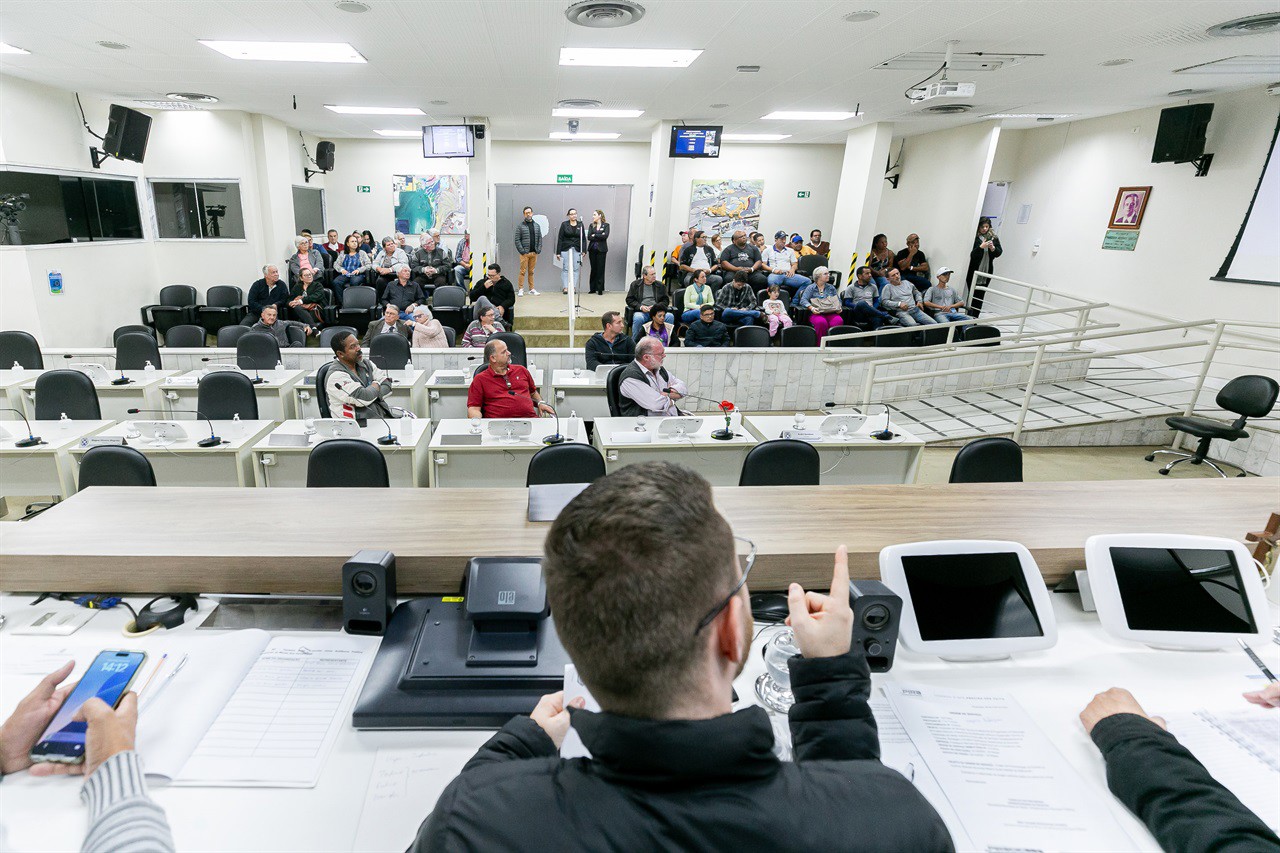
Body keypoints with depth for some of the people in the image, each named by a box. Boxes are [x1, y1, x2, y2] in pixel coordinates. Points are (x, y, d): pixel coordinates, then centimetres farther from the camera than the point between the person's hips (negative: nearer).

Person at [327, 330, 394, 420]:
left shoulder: (366, 363, 13)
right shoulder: (336, 375, -10)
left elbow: (387, 386, 5)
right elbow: (364, 398, -19)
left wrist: (372, 396, -12)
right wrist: (376, 385, 0)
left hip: (384, 415, 7)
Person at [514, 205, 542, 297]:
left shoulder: (537, 226, 14)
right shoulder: (520, 226, 0)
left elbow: (540, 238, 13)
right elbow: (517, 240, -4)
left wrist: (538, 250, 2)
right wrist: (522, 251, -11)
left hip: (534, 253, 4)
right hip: (524, 253, -4)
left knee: (531, 272, 9)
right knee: (523, 271, -5)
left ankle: (531, 289, 14)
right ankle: (521, 289, -2)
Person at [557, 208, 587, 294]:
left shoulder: (580, 225, 7)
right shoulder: (564, 224, 1)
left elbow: (583, 238, 7)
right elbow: (560, 238, 0)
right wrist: (558, 252, -5)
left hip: (577, 250, 2)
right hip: (566, 249, -2)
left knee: (576, 269, 1)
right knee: (565, 268, -3)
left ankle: (573, 287, 7)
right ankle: (565, 287, 1)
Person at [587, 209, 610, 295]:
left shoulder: (606, 225, 2)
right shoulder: (591, 225, 10)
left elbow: (606, 236, -13)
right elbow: (589, 237, -3)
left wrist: (595, 235, -9)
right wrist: (600, 236, -9)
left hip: (601, 249, -3)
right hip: (592, 249, 3)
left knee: (600, 269, -3)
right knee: (593, 269, 5)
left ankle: (600, 289, 1)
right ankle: (593, 288, 11)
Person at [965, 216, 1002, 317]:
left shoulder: (993, 238, 8)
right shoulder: (974, 237, -5)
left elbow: (999, 253, 6)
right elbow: (971, 254, -11)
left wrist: (993, 248, -14)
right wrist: (981, 247, -25)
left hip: (987, 271, 4)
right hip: (973, 270, -4)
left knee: (980, 296, 5)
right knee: (972, 295, -4)